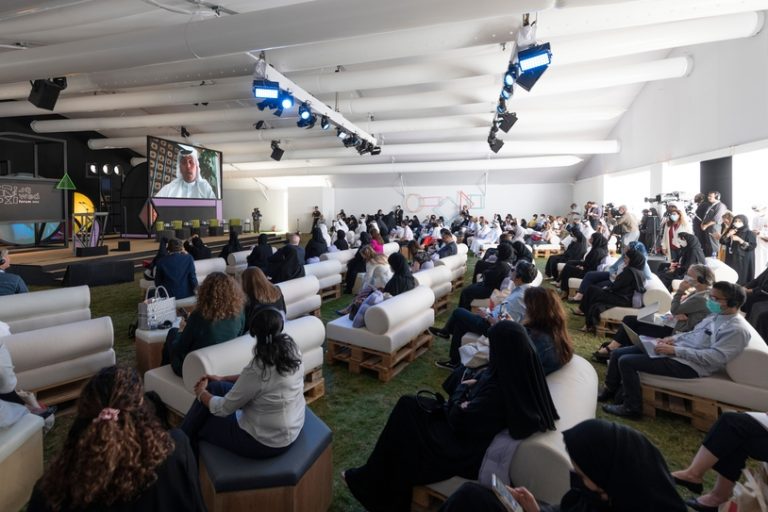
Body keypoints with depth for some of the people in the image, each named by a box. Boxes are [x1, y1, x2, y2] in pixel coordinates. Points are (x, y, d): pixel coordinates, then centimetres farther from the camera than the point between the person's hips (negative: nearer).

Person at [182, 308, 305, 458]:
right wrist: (222, 378, 11)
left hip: (267, 442, -7)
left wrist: (201, 393, 5)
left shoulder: (257, 369, -31)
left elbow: (223, 409, -15)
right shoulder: (291, 350, -9)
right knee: (215, 387, 12)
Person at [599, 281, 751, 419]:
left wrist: (675, 350, -25)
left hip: (689, 365, -10)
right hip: (676, 350, 10)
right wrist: (673, 338, 5)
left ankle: (632, 407, -2)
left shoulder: (737, 329, -15)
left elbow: (715, 357, -23)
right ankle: (609, 391, 19)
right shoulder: (716, 315, 14)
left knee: (626, 361, -19)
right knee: (618, 353, 3)